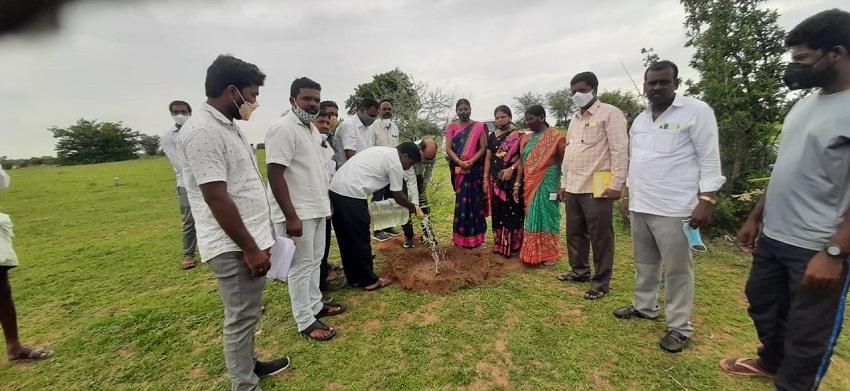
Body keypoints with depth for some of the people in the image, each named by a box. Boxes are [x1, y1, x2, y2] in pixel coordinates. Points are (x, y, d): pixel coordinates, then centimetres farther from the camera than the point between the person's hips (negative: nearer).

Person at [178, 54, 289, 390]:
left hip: (250, 238, 10)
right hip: (234, 247, -10)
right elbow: (216, 198, -23)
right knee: (241, 318, 4)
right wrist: (249, 248, -19)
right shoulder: (202, 131, -19)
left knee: (249, 313, 22)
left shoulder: (228, 126, 12)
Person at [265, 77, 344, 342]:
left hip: (317, 208, 9)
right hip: (297, 212, -9)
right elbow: (275, 174, -21)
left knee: (315, 261, 18)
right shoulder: (283, 129, -16)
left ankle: (315, 305, 33)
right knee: (301, 266, 1)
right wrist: (291, 216, -24)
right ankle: (305, 321, 15)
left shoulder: (312, 128, 13)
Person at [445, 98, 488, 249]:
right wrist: (460, 162, -16)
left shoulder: (479, 127, 5)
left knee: (476, 201, 0)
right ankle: (461, 236, 10)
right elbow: (448, 148, -1)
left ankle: (478, 236, 8)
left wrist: (470, 162, -16)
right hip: (458, 169, 1)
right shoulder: (452, 127, 8)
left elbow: (483, 147, -2)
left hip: (475, 169, -1)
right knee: (461, 201, 2)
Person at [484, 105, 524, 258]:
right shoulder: (492, 136, 14)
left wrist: (511, 168, -20)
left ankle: (513, 245, 6)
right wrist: (485, 178, 8)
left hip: (513, 180, -5)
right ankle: (499, 244, 19)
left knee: (512, 212, -3)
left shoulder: (518, 135, -2)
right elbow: (488, 158, 14)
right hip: (495, 181, 5)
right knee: (498, 212, 9)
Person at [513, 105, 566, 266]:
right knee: (531, 218, 11)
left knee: (547, 217, 3)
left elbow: (563, 162, -8)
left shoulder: (555, 136, -6)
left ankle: (549, 254, 17)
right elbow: (522, 163, 10)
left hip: (548, 184, -5)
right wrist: (517, 185, 5)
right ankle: (533, 253, 23)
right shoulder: (526, 138, 10)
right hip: (530, 185, 5)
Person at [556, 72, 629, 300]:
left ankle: (601, 283, 14)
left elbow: (620, 151, -12)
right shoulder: (575, 120, 20)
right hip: (573, 189, 8)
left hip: (597, 188, -8)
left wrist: (616, 185, -18)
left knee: (600, 238, 2)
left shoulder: (610, 114, -4)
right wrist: (563, 183, 18)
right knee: (575, 234, 16)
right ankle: (579, 270, 32)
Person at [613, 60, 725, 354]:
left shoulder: (696, 111, -6)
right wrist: (629, 195, 18)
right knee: (645, 263, 17)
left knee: (676, 269, 3)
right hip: (640, 206, 7)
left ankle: (680, 327, 16)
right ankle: (645, 307, 34)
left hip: (674, 209, -6)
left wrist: (705, 201, -16)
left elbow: (709, 159, -10)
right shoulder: (640, 119, 13)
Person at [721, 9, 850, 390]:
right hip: (773, 236, 8)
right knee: (762, 303, 24)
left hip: (818, 249, -8)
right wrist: (755, 217, 15)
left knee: (807, 333, 8)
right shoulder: (806, 102, 9)